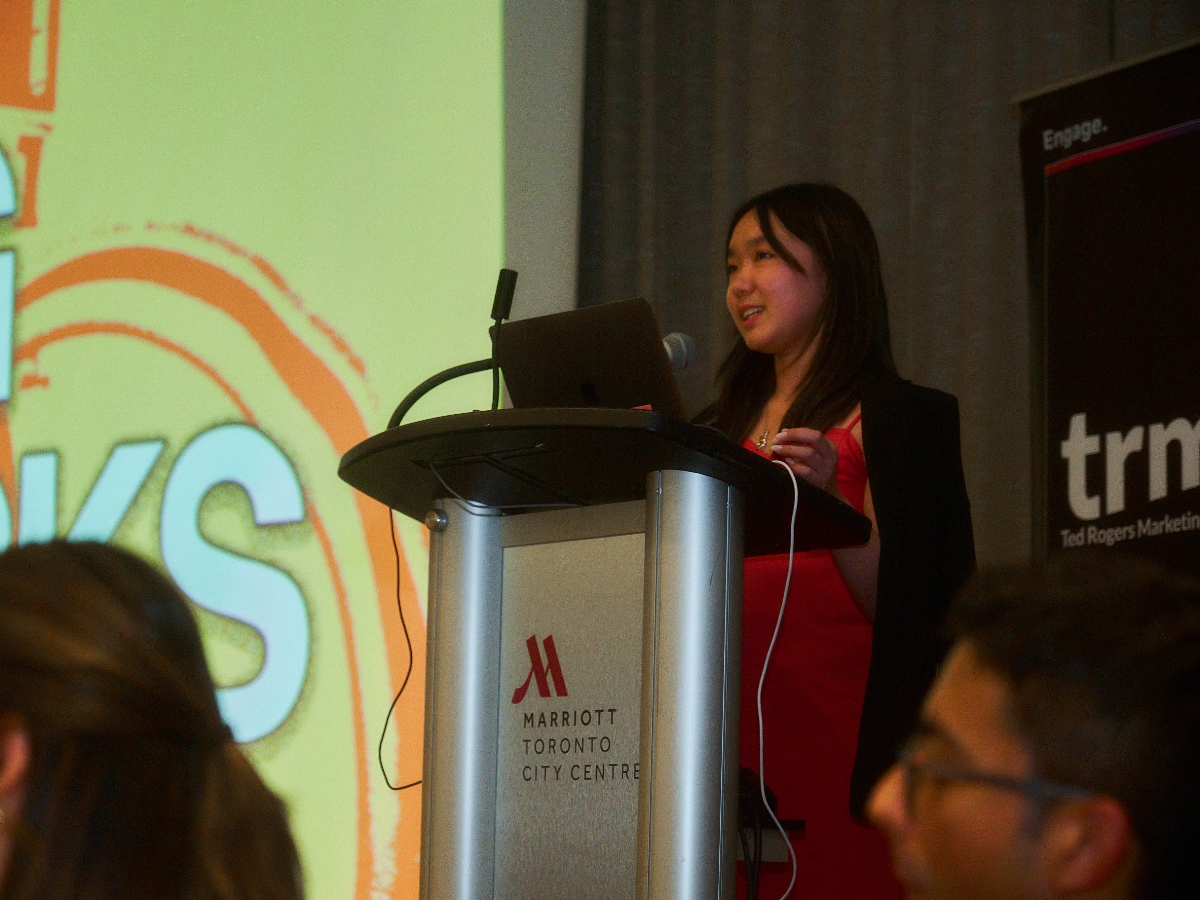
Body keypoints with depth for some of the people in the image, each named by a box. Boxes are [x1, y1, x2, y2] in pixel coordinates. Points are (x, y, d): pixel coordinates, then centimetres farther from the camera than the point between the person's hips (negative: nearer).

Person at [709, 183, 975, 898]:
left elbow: (901, 608, -10)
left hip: (842, 728, -6)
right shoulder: (732, 425, 19)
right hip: (738, 722, 6)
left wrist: (830, 499, -24)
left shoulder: (897, 416, -1)